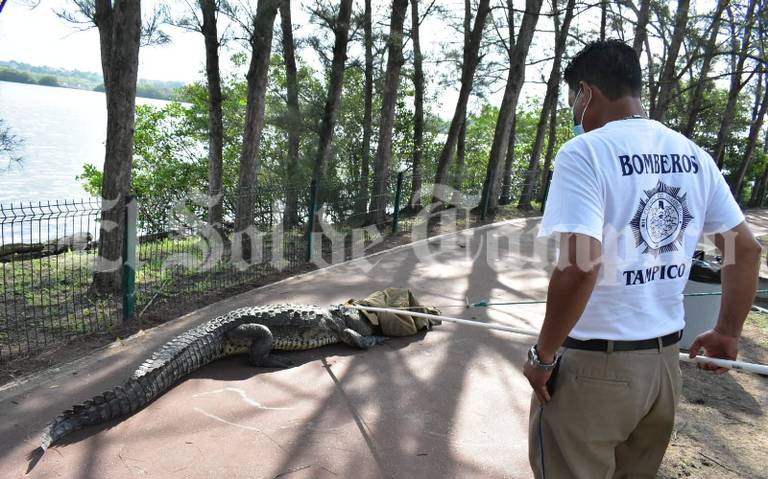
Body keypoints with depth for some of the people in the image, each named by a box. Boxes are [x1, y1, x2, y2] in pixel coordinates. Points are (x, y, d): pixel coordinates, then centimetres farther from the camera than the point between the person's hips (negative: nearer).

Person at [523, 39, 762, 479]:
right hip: (665, 360, 7)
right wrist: (728, 333, 19)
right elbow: (747, 249, 10)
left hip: (595, 365, -6)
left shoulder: (585, 152, -16)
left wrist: (543, 355, -14)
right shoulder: (694, 156, 5)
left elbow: (579, 267, -26)